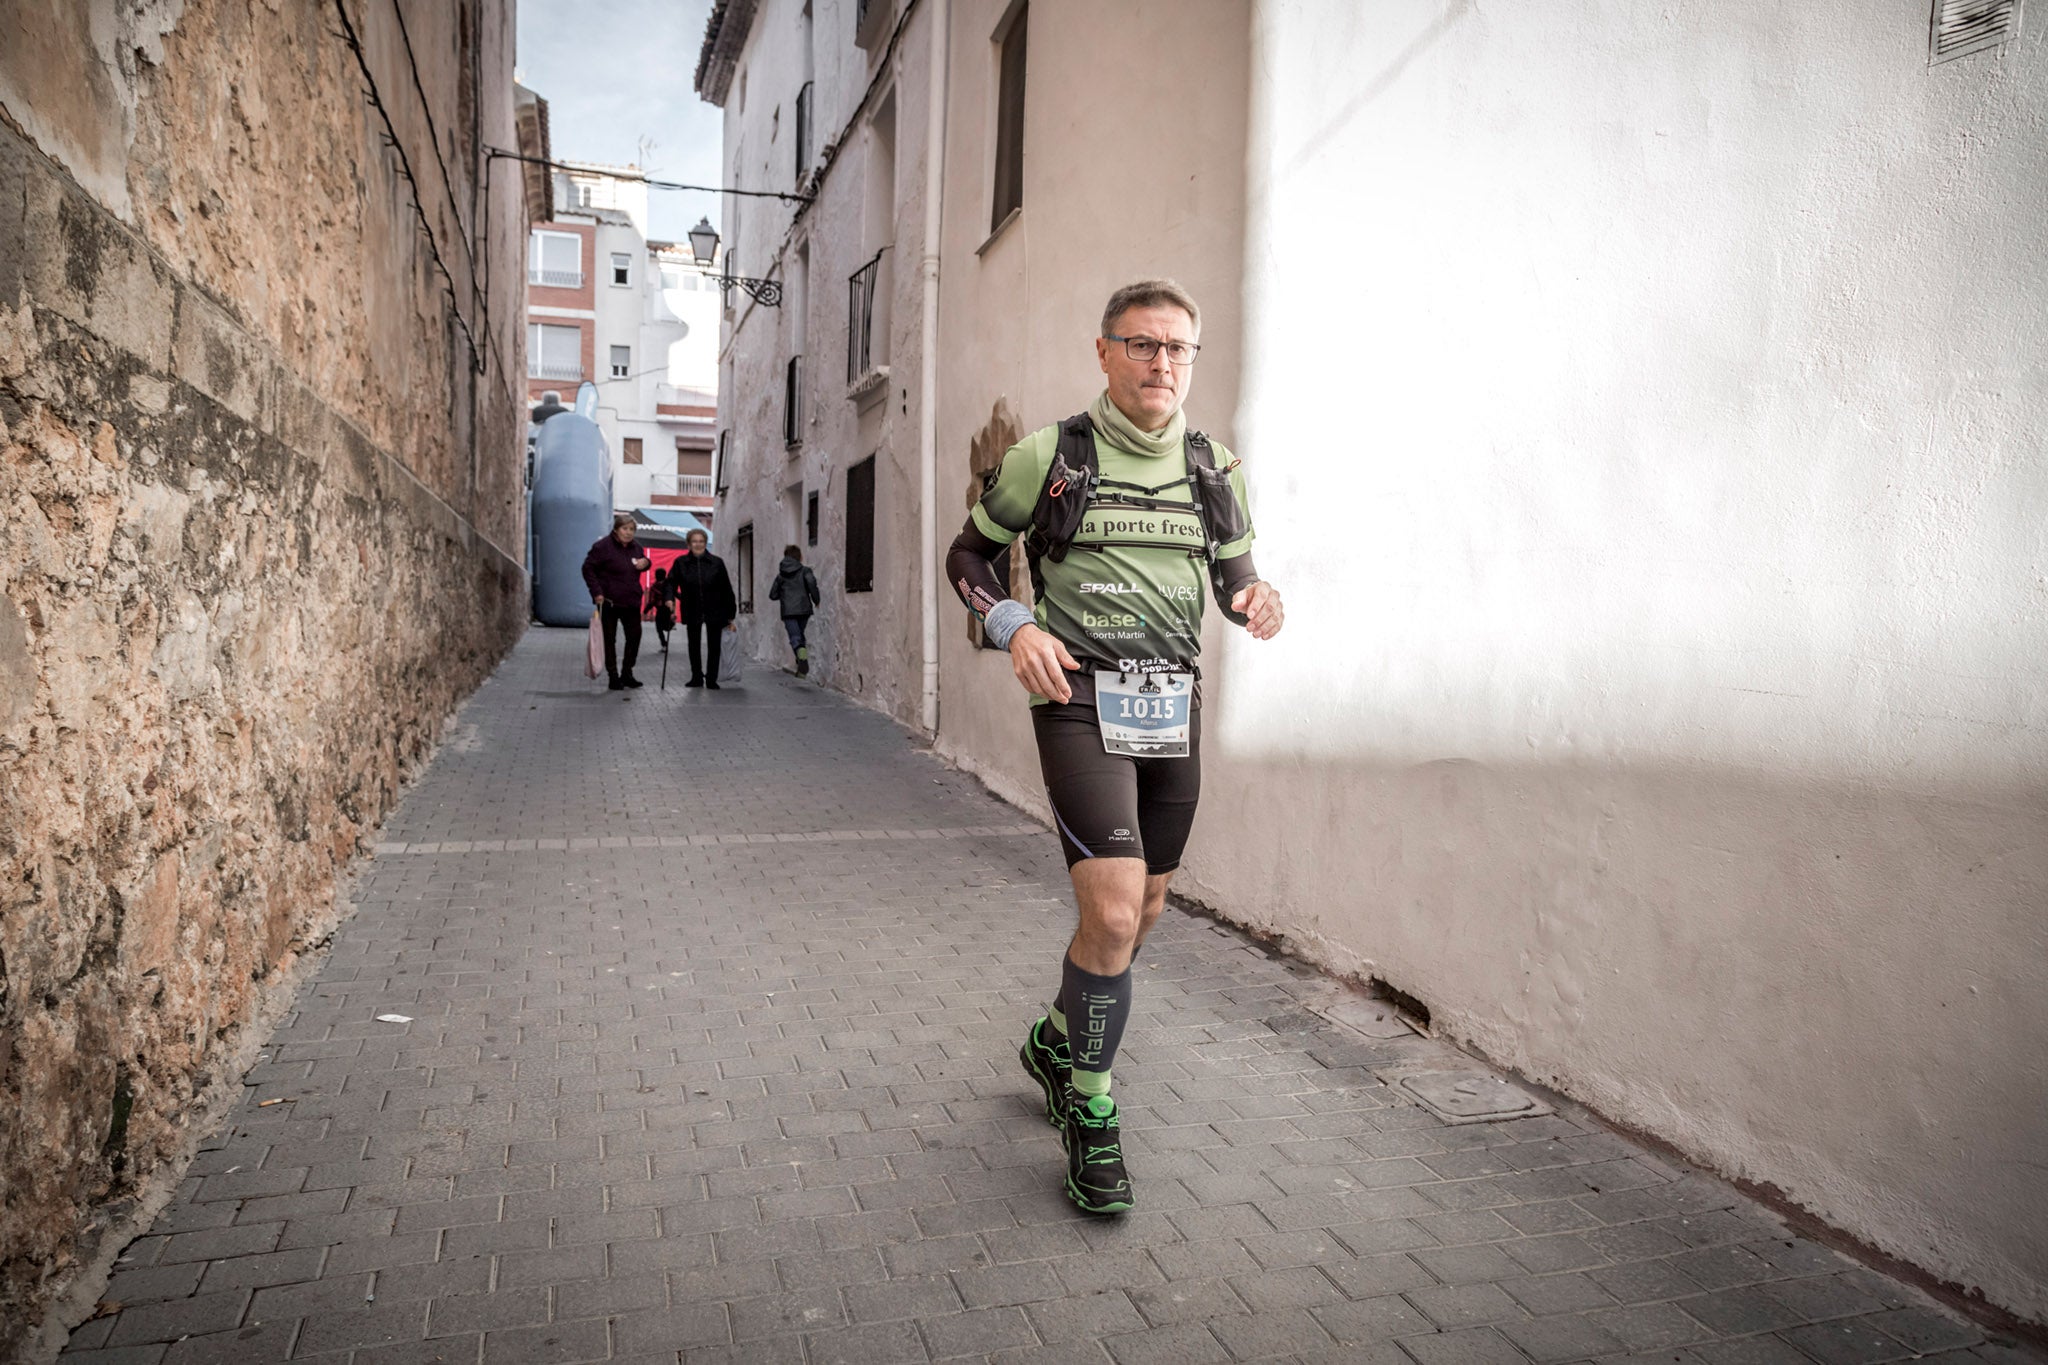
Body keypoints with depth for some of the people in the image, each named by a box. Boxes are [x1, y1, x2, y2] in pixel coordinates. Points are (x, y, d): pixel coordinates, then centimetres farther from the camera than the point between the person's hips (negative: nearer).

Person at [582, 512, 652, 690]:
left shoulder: (635, 548, 10)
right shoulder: (603, 546, -10)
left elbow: (641, 564, 26)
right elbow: (588, 568, -9)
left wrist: (645, 562, 0)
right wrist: (597, 592, -17)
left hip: (631, 602, 6)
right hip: (609, 601, -6)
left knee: (634, 636, 7)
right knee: (609, 640, 2)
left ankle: (627, 674, 20)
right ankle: (613, 677, 9)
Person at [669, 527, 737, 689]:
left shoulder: (716, 563, -5)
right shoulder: (680, 563, -4)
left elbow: (726, 589, -2)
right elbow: (671, 583, -3)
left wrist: (730, 614, -2)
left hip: (714, 610, -1)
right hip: (692, 611, 1)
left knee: (714, 645, 4)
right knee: (694, 645, 11)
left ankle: (712, 679, 16)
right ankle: (696, 677, 26)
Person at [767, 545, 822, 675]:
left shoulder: (781, 574, 13)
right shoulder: (804, 571, 5)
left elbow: (773, 594, 13)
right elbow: (811, 581, -16)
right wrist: (816, 600, -4)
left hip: (788, 611, 0)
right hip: (804, 609, 0)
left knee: (795, 637, -11)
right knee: (800, 634, 17)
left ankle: (802, 655, -44)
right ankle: (801, 668, 14)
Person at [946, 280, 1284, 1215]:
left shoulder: (1211, 467, 8)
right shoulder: (1050, 456, -3)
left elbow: (1233, 570, 19)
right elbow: (968, 556, 6)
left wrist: (1256, 598, -5)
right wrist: (1016, 628, -12)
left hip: (1172, 706, 6)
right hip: (1081, 700, -5)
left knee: (1143, 911, 14)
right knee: (1113, 914, -16)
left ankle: (1055, 1041, 41)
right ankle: (1091, 1114, 6)